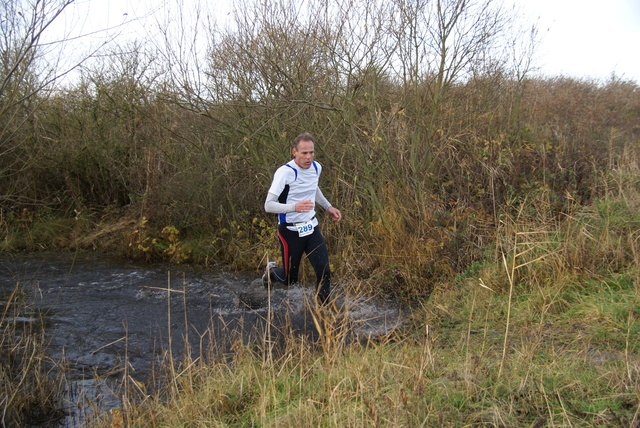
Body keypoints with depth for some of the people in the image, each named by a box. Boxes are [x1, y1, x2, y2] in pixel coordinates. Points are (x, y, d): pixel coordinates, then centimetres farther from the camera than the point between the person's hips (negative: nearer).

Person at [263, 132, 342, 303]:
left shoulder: (316, 167, 2)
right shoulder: (285, 172, -20)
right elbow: (268, 205, -24)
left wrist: (328, 207, 19)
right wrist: (295, 207, -38)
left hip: (312, 228, 5)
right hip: (290, 231, -5)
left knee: (324, 272, -7)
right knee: (290, 280, 8)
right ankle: (271, 271, 42)